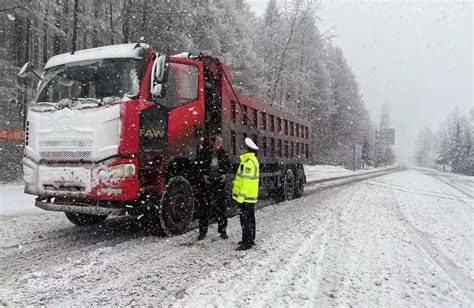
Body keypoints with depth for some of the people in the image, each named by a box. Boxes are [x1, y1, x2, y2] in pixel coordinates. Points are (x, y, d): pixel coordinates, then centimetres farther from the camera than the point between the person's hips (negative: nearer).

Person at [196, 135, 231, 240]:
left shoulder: (224, 154, 7)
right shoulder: (204, 152, 0)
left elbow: (228, 166, 16)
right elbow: (198, 165, 3)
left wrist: (225, 174, -1)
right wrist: (203, 175, -9)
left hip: (220, 182, 2)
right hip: (207, 181, -2)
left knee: (221, 206, 4)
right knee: (205, 206, 0)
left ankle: (223, 231, 15)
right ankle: (203, 231, 10)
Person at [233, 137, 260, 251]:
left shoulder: (248, 161, -19)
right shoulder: (252, 159, 14)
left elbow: (246, 181, -23)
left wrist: (240, 197, -22)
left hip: (246, 196, -11)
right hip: (251, 196, 11)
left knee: (246, 220, -4)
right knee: (250, 219, 17)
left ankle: (247, 243, 2)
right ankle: (250, 240, 28)